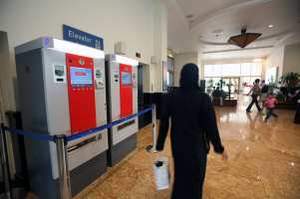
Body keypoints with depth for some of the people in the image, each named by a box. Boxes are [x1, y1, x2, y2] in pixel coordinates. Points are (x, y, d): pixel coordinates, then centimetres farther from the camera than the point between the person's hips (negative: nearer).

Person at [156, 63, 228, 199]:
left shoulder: (170, 97, -10)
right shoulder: (203, 98, -16)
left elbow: (164, 123, -6)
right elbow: (211, 126, -12)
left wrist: (160, 145, 5)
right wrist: (219, 148, 2)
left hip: (178, 144, 3)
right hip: (197, 145, -2)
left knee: (180, 175, 27)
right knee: (195, 177, 22)